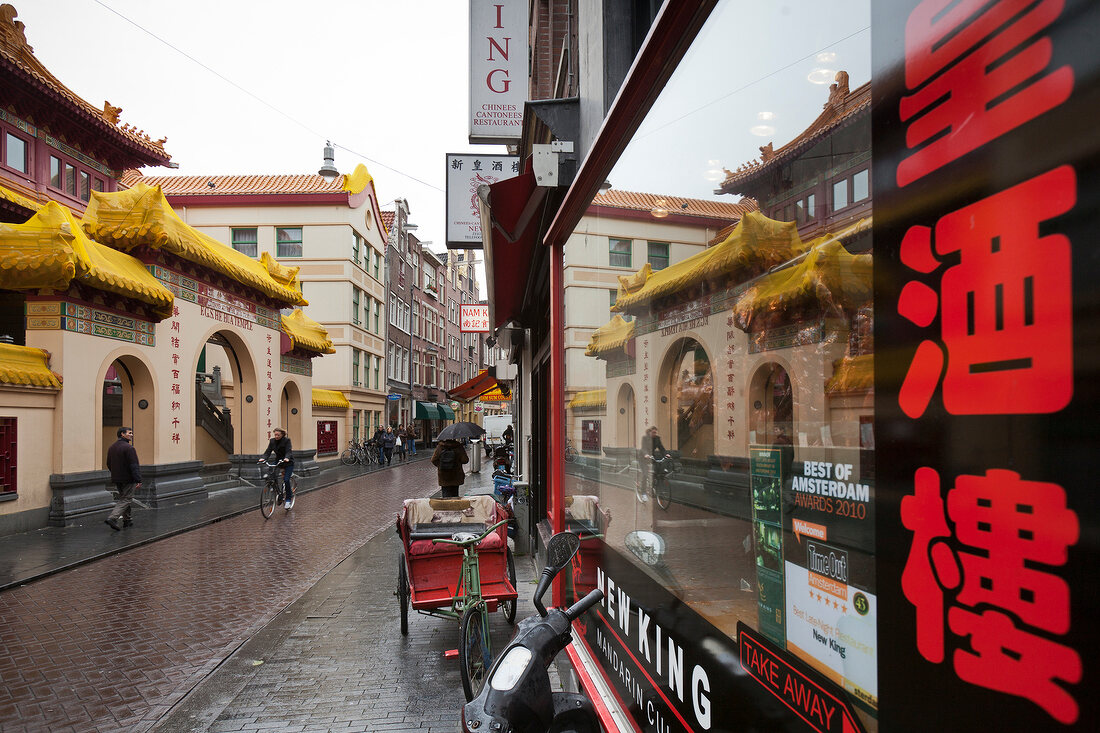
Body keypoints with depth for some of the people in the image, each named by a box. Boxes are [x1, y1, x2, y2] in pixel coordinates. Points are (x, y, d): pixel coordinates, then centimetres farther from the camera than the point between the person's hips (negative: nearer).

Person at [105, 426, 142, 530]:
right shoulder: (128, 448, -18)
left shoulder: (112, 447, 9)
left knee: (123, 498, 18)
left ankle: (127, 520, 23)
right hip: (128, 479, -9)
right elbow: (134, 466, -22)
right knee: (126, 499, -2)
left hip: (116, 479, 9)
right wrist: (138, 480, -21)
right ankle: (112, 518, -14)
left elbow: (109, 464, 18)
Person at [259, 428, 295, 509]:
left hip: (288, 463, -5)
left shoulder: (287, 440, -14)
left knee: (286, 480, -17)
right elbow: (268, 451, -8)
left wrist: (287, 458, -45)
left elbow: (288, 451, -24)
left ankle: (288, 499, -4)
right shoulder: (272, 441, 0)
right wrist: (263, 458, -28)